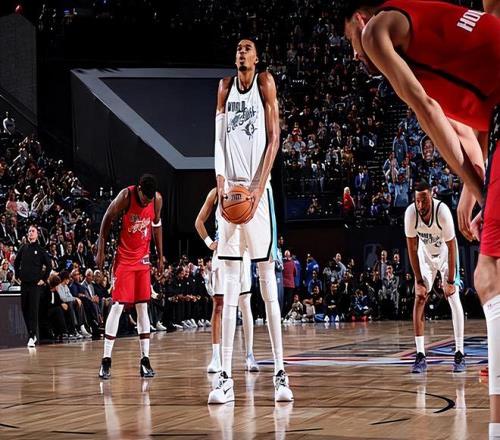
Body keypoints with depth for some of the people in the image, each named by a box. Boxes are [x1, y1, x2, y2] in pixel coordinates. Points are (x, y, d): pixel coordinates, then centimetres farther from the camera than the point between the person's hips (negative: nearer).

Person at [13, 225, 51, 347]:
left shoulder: (40, 250, -1)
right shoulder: (23, 248, 9)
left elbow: (48, 265, 0)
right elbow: (16, 262, 20)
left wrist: (44, 279, -4)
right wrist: (18, 275, 13)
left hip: (35, 283, -4)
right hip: (24, 282, 4)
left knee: (33, 309, -9)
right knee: (25, 309, 6)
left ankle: (32, 336, -8)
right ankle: (32, 334, 18)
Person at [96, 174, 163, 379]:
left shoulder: (157, 199, -6)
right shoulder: (126, 196, -18)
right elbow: (107, 220, -8)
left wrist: (160, 256, 11)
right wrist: (101, 252, -9)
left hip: (143, 258, 4)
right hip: (124, 258, -4)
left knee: (143, 307, 3)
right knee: (117, 306, -8)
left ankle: (145, 360, 5)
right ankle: (106, 361, -4)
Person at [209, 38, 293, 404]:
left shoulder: (265, 83, 2)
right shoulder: (225, 87, 13)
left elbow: (274, 140, -4)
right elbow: (218, 140, 11)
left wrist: (258, 188, -13)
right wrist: (221, 182, -5)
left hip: (258, 189, -4)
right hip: (231, 189, 4)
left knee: (267, 277, -4)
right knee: (230, 283, 1)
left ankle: (280, 372, -2)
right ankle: (226, 377, -1)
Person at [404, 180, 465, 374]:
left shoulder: (442, 211, -34)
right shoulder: (410, 213, -28)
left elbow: (451, 247, -25)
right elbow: (412, 249, -18)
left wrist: (450, 281, -24)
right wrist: (419, 281, -19)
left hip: (445, 254, -2)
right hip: (425, 255, 2)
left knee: (454, 299, -11)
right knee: (419, 299, -8)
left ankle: (459, 354, -7)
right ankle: (420, 356, -8)